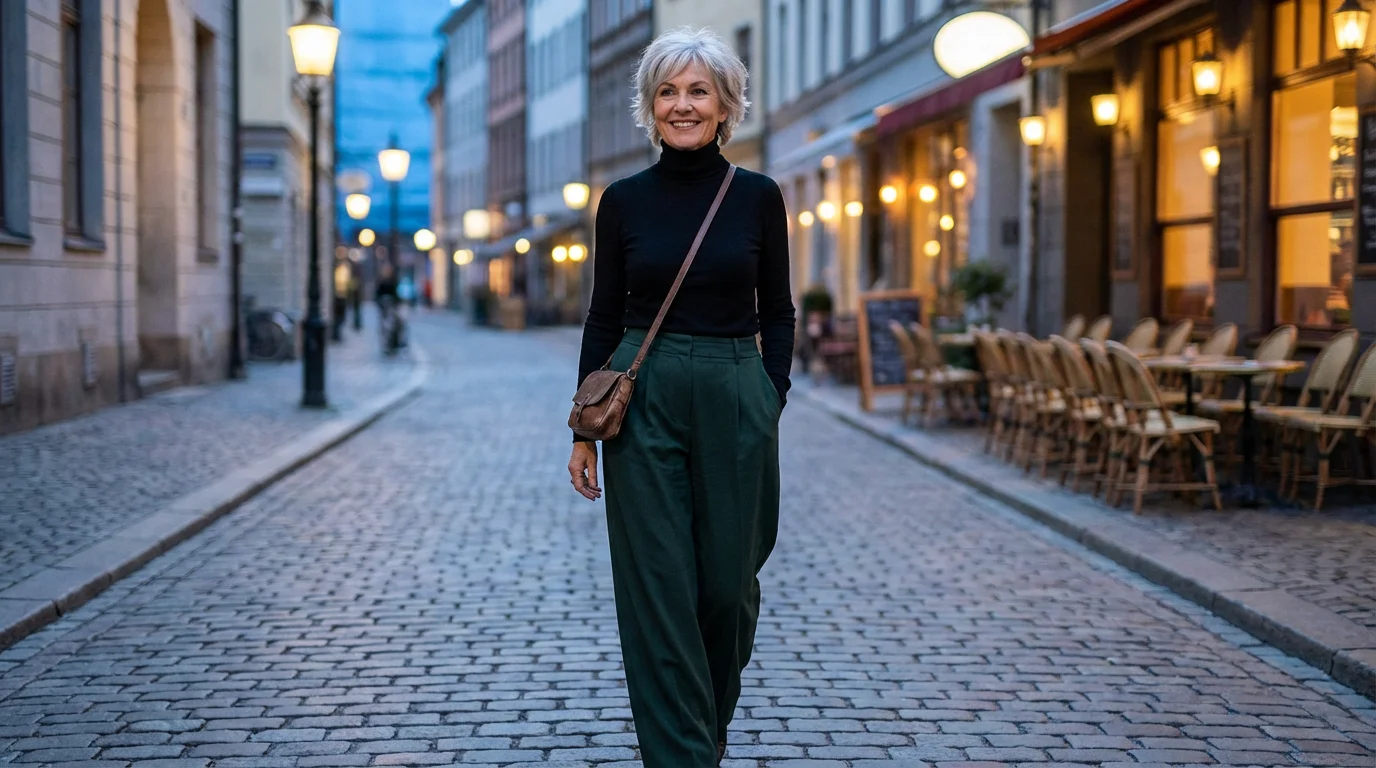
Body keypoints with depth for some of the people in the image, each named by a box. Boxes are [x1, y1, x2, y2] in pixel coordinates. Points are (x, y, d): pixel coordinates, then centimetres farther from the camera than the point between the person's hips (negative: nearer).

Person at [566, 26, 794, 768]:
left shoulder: (758, 197, 2)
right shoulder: (623, 200, 2)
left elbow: (776, 313, 6)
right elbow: (604, 316, 5)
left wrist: (771, 402, -5)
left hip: (734, 400, 0)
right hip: (644, 401, 0)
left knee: (728, 580, 7)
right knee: (657, 588, -2)